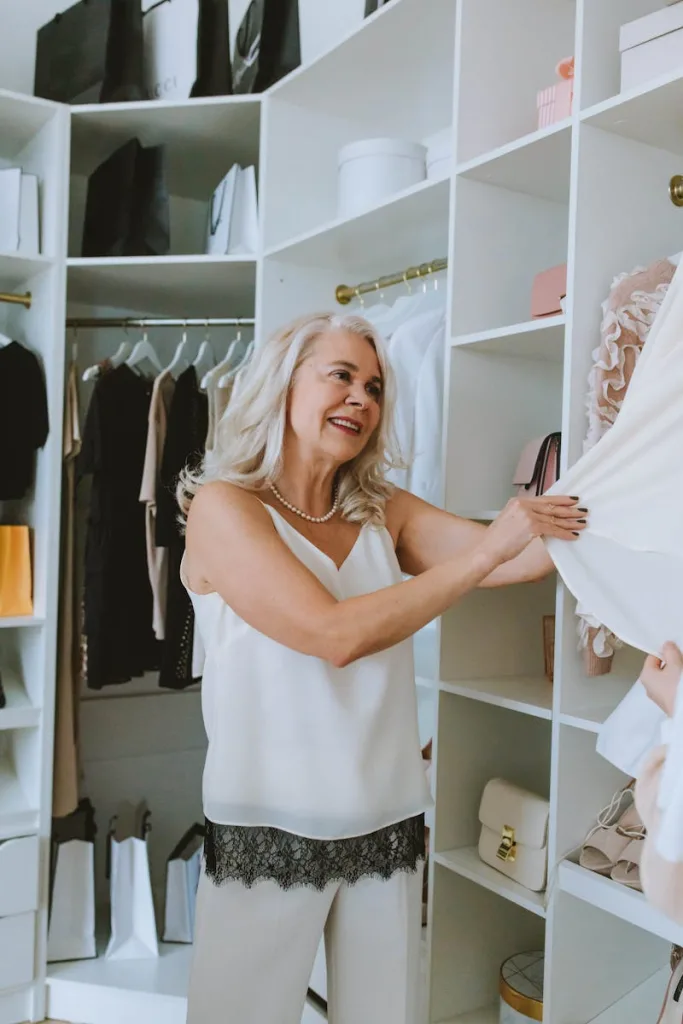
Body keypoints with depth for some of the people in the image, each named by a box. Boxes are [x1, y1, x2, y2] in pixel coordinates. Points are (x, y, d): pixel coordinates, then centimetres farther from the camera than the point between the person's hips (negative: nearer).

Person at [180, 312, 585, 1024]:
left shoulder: (385, 514, 4)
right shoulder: (223, 506, -10)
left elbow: (518, 554, -7)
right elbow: (335, 633, -22)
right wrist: (486, 550, -23)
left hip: (386, 826, 4)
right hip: (268, 831, -4)